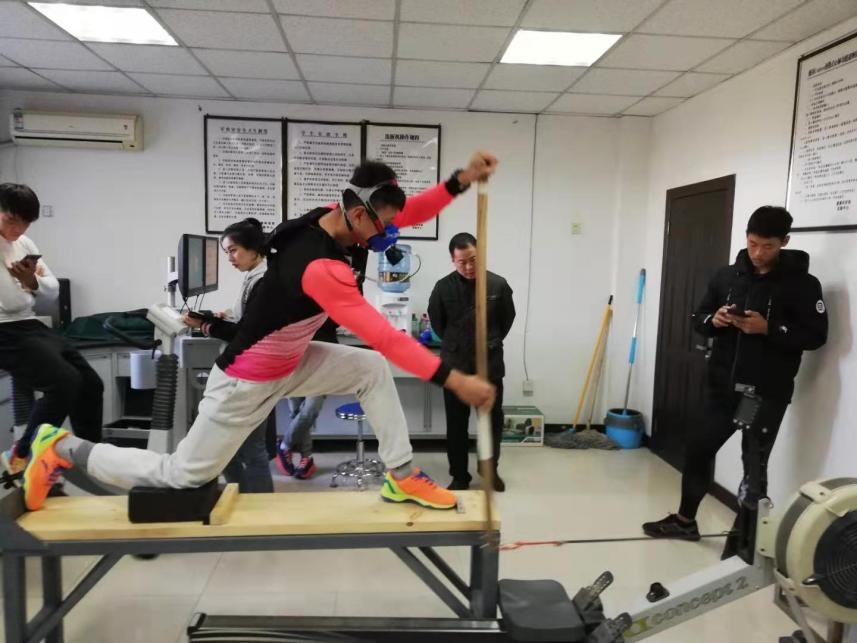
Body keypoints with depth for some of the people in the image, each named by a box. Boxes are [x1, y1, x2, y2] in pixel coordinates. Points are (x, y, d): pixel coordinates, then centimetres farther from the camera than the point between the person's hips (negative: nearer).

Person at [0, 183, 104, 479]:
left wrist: (34, 282, -8)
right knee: (65, 382, -22)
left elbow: (53, 290, 13)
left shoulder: (25, 243, 15)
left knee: (90, 383, 6)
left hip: (31, 326, 8)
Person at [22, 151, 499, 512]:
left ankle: (402, 476, 5)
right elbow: (386, 338, -36)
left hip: (290, 362, 9)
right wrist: (453, 379, -32)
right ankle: (64, 450, 25)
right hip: (247, 382, -8)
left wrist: (462, 181, -21)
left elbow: (410, 213, -7)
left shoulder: (334, 217, -11)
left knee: (372, 369, -1)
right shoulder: (321, 269, -36)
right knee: (179, 477, 8)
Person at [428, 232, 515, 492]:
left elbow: (507, 319, 8)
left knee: (493, 420, 11)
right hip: (455, 364, 0)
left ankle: (490, 470, 30)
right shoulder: (443, 288, -9)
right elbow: (437, 322, 7)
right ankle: (459, 476, 20)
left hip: (490, 363, 1)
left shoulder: (498, 285, -7)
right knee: (456, 424, 6)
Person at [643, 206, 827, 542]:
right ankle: (685, 520, 29)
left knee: (754, 463, 3)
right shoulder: (727, 275, 6)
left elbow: (816, 335, -8)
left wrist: (769, 329, -20)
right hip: (722, 386, 5)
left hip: (767, 393, -4)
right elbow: (699, 319, 12)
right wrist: (713, 320, -11)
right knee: (698, 448, 11)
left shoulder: (802, 284, -6)